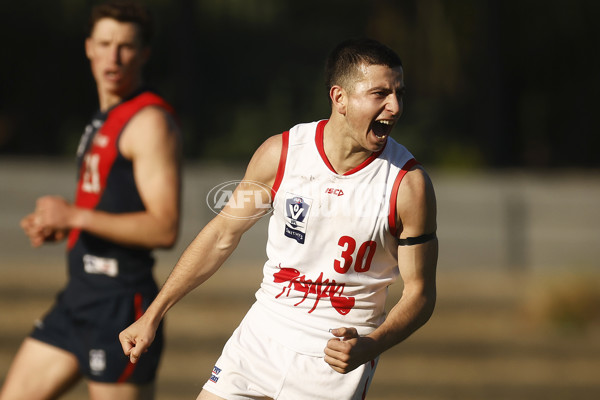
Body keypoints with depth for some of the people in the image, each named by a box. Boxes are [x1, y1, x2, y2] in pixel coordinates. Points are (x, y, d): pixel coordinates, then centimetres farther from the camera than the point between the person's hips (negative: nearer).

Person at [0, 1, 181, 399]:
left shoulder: (150, 121, -12)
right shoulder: (105, 120, 17)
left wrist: (76, 216, -21)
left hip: (121, 303, -10)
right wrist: (57, 228, 9)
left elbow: (164, 228, -21)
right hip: (80, 295, 10)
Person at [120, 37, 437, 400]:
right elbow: (223, 234, 6)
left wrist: (368, 348, -26)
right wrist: (152, 316, 8)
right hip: (263, 337, 3)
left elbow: (420, 292, -7)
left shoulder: (410, 184, -13)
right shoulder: (280, 154, -7)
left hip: (337, 358, -3)